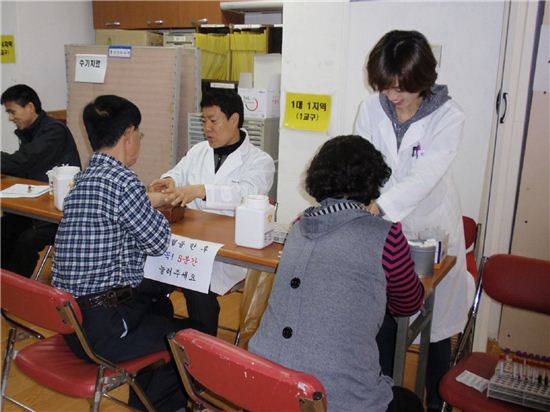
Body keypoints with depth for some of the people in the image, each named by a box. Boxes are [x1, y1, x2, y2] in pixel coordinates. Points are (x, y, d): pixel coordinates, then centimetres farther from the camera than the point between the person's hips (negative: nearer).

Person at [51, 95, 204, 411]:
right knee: (193, 334, 5)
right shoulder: (123, 181, -21)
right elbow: (158, 243, -11)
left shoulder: (84, 177, 8)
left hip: (71, 315, 10)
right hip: (101, 328, -10)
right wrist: (156, 208, 6)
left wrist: (148, 201, 18)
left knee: (159, 298, 31)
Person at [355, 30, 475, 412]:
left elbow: (425, 176, -29)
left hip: (429, 230, -2)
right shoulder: (371, 109, -7)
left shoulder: (448, 116, -16)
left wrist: (377, 206, -43)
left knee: (436, 322, 12)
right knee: (381, 317, 12)